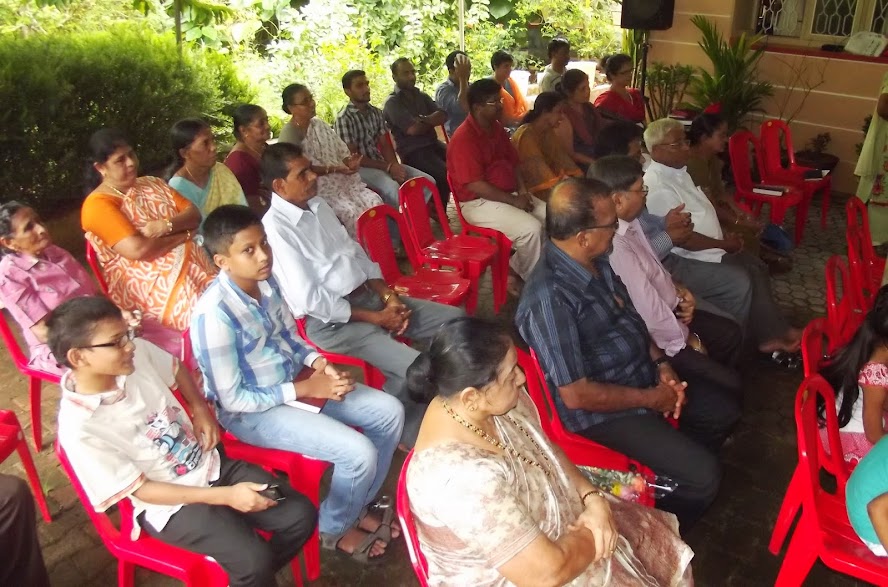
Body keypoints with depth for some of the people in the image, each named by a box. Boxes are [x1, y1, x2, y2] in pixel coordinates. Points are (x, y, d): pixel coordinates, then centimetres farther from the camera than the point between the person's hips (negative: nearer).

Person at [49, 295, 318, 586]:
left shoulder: (138, 352, -11)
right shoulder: (79, 429, -24)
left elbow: (177, 370, 14)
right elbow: (141, 489, -18)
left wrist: (200, 408, -3)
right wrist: (225, 496, -22)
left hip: (210, 462, 6)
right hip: (171, 505, -5)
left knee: (301, 514, -4)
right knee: (253, 561, -24)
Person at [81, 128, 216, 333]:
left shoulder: (152, 184, 18)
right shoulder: (97, 204, -5)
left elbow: (194, 215, 9)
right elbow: (137, 249, -18)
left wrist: (167, 225, -11)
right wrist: (182, 235, -5)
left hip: (195, 263, 7)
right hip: (151, 284, -7)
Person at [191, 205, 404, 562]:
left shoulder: (266, 281, -5)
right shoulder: (214, 314, -28)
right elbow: (233, 398, -22)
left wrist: (319, 364, -10)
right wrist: (304, 389, -21)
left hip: (294, 383, 8)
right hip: (251, 410, -8)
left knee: (389, 412, 1)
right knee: (359, 452, -21)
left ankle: (359, 505, 21)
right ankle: (334, 530, 10)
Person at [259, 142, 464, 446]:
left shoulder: (318, 205, 10)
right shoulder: (275, 228, -15)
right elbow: (310, 300, -19)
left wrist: (387, 295, -2)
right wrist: (375, 317, -15)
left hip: (367, 296, 9)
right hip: (330, 320, -9)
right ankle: (404, 433, 4)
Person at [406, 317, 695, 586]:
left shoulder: (495, 401, -15)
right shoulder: (463, 477, -39)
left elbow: (546, 449, 4)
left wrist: (592, 498, -9)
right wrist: (593, 536, -16)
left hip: (552, 526, 7)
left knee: (664, 545, 11)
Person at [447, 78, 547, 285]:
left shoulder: (497, 128, 9)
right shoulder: (464, 139, -19)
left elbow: (513, 161, 19)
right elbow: (475, 185, -23)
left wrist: (522, 190, 0)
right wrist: (514, 201, -19)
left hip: (509, 194, 9)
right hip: (478, 202, -9)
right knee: (531, 228, -25)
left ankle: (517, 267, 8)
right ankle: (531, 278, 1)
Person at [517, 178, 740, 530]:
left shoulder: (596, 260, -6)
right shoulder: (549, 300, -32)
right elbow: (576, 395, -28)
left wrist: (661, 363, -1)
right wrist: (652, 398, -17)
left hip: (643, 374, 9)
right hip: (602, 409, -9)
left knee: (725, 409, 16)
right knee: (703, 476, -14)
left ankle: (669, 469, 34)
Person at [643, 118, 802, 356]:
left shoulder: (677, 172, 9)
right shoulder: (658, 186, -23)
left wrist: (724, 235, 6)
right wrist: (724, 244, -11)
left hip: (710, 250, 10)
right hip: (687, 260, -10)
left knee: (756, 268, 2)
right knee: (746, 279, -14)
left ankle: (771, 335, 7)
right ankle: (774, 334, 4)